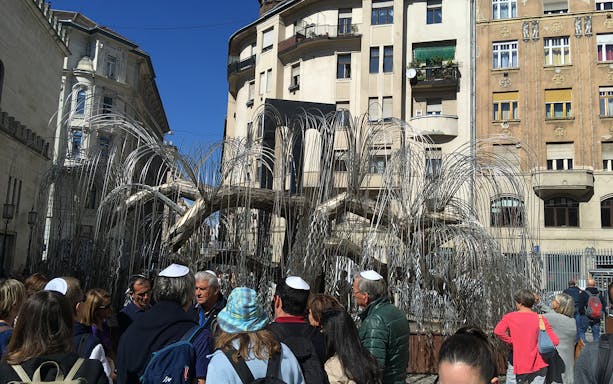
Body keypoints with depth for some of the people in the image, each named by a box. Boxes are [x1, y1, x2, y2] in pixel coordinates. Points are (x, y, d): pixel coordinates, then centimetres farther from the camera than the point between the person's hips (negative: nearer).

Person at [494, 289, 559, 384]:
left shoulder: (509, 317, -6)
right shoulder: (541, 319, -4)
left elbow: (498, 331, -22)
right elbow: (555, 341, -9)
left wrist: (511, 342, -8)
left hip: (519, 365, -2)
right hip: (539, 365, 2)